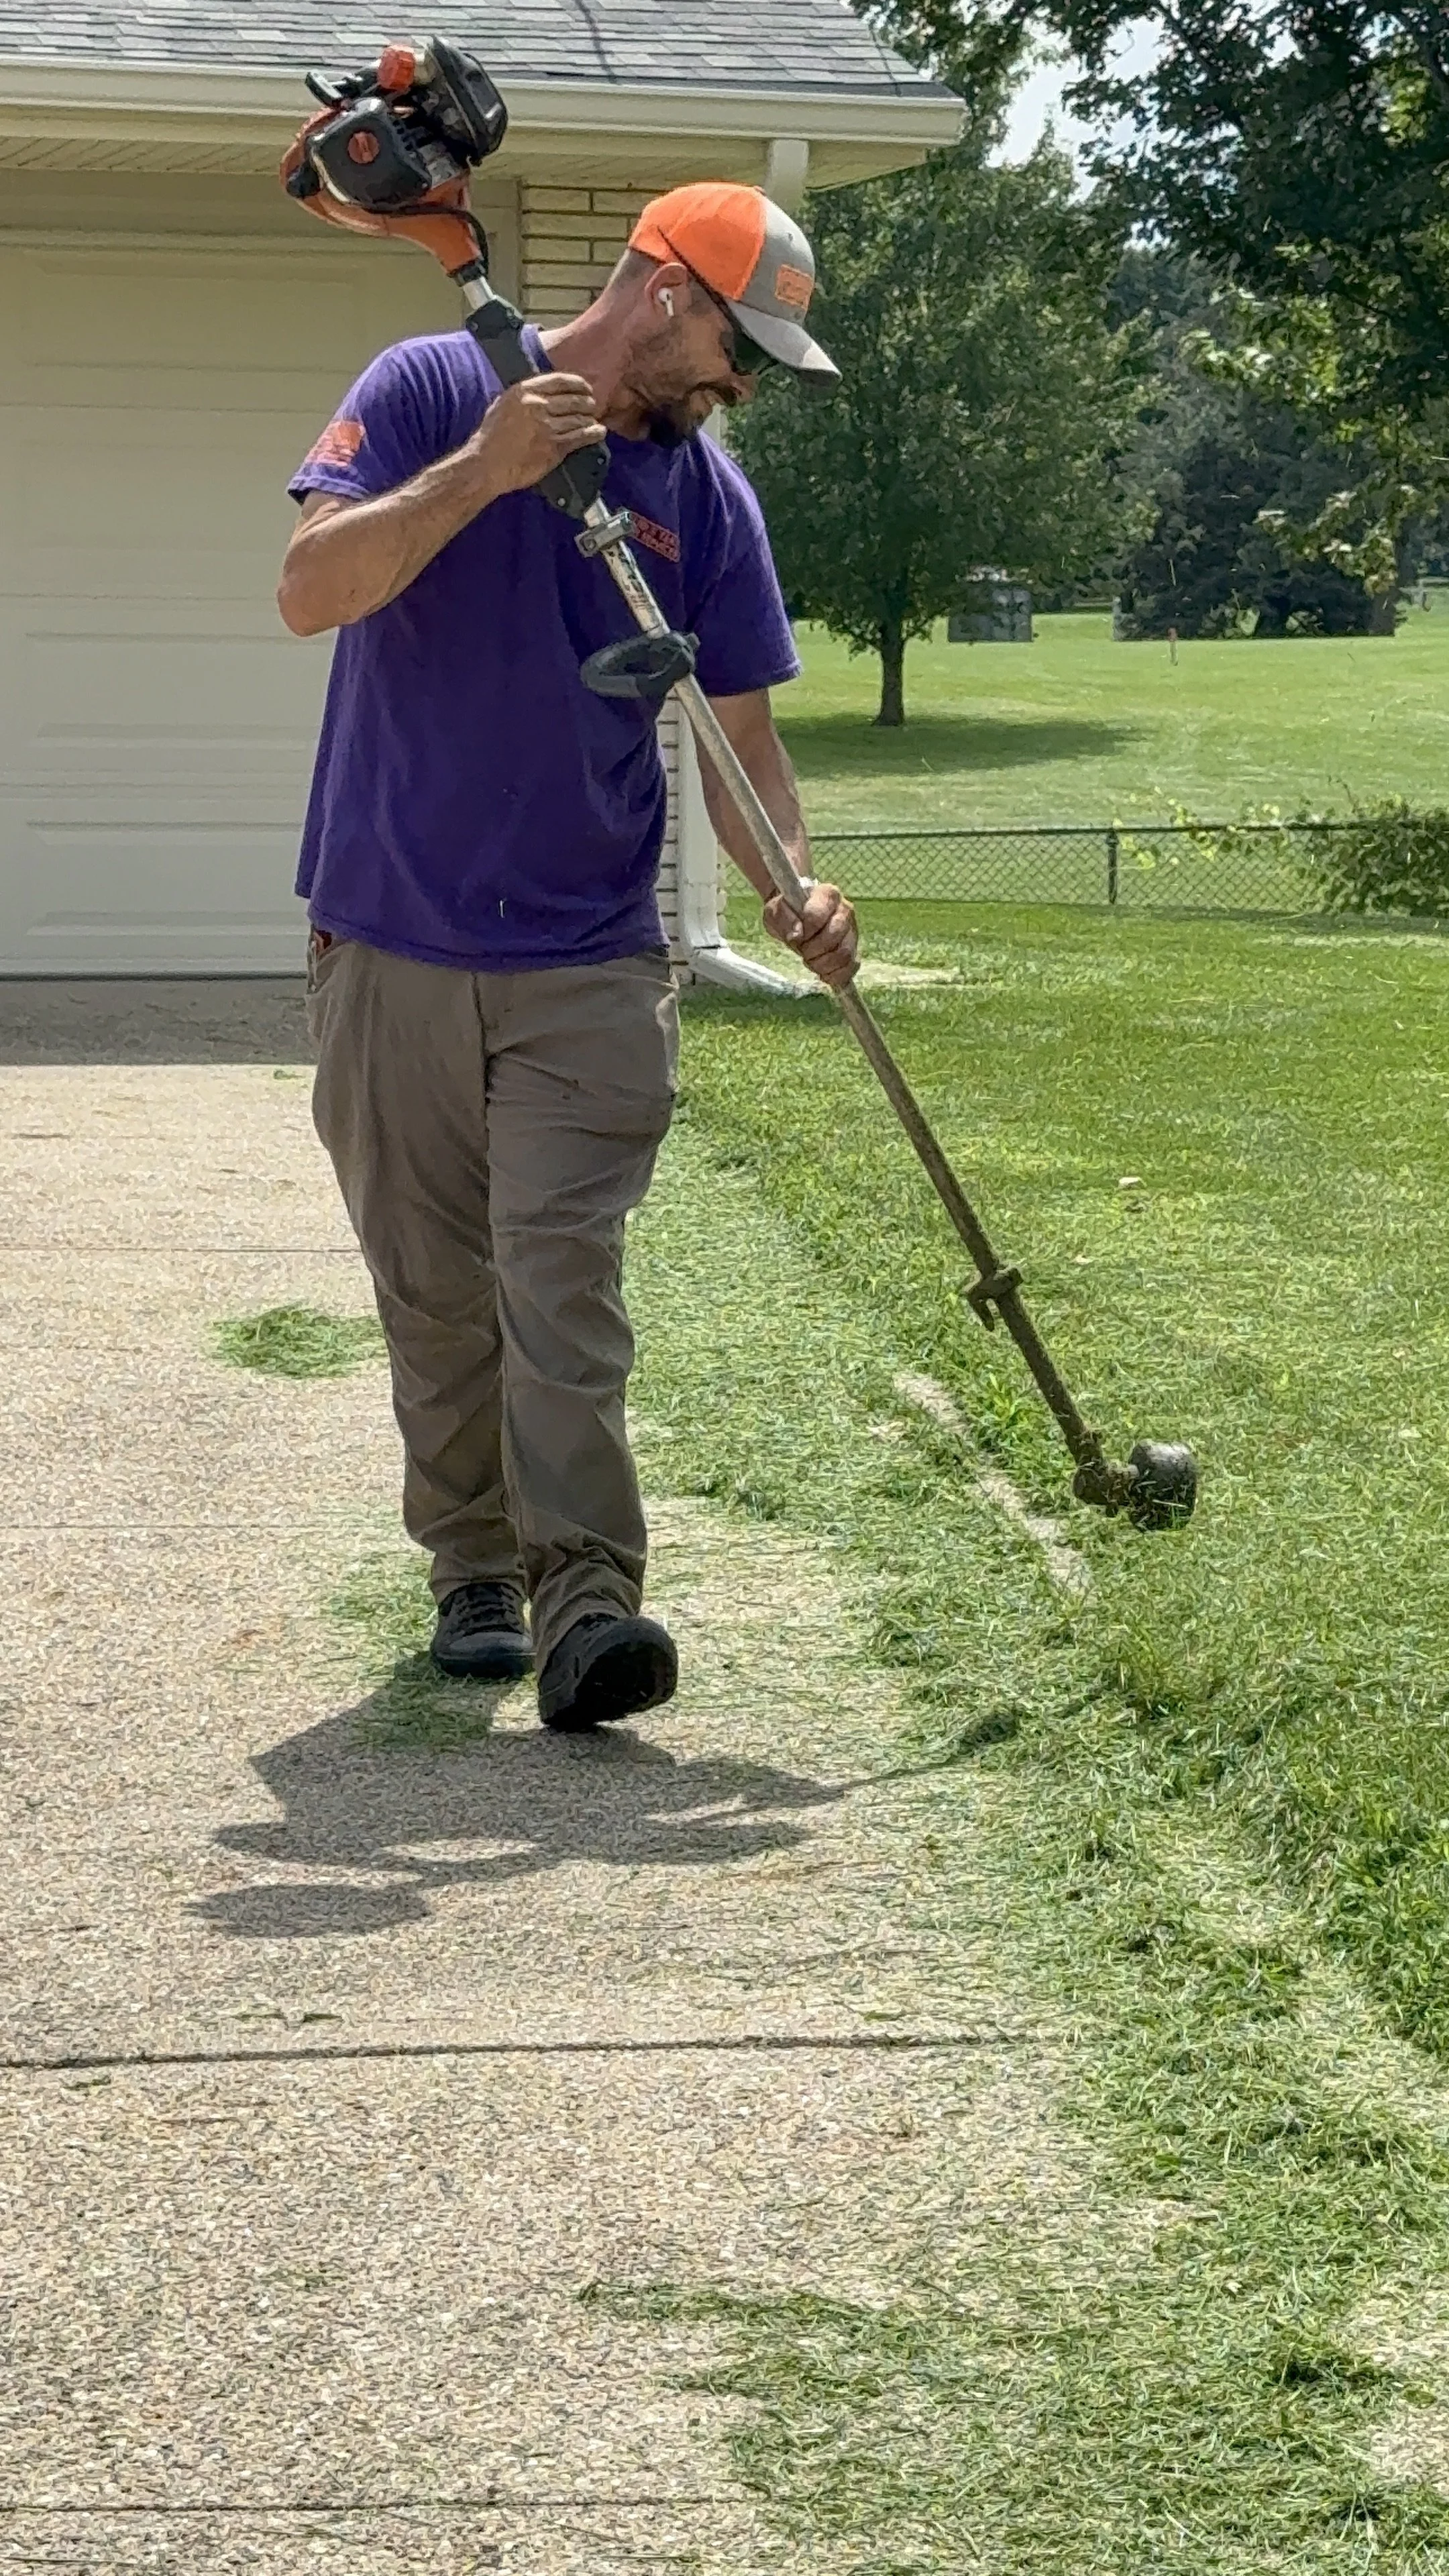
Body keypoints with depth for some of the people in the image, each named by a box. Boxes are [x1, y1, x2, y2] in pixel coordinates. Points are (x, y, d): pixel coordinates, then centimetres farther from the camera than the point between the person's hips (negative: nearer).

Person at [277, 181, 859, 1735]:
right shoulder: (431, 392, -3)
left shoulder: (708, 495, 5)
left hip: (588, 964, 1)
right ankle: (474, 1573, 21)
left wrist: (793, 886, -13)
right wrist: (480, 469, -25)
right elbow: (310, 590, -14)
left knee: (563, 1281, -11)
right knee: (433, 1289, 7)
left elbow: (740, 736, 5)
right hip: (391, 945, -1)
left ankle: (583, 1604, -15)